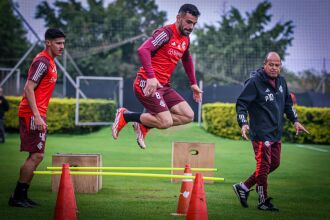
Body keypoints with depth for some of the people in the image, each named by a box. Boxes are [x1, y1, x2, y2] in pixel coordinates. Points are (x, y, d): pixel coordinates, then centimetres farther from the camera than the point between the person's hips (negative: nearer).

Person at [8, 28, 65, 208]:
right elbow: (28, 89, -20)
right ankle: (18, 197, -4)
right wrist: (37, 117, -24)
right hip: (32, 114, -10)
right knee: (36, 155, -10)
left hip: (37, 114, 10)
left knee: (36, 156, 12)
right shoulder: (42, 61, -14)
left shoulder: (49, 61, 17)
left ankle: (21, 196, 16)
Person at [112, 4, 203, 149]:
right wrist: (151, 77, -33)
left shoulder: (185, 40, 14)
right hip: (147, 84, -9)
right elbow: (143, 50, -25)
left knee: (188, 116, -2)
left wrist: (193, 84, 30)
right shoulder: (166, 33, -13)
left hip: (163, 86, 9)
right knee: (166, 122, -20)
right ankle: (125, 116, -1)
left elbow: (186, 59, 34)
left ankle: (143, 125, 6)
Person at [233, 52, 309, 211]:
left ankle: (244, 187, 22)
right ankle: (263, 201, 5)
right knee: (264, 165, -5)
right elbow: (241, 103, -13)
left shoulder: (281, 81, 11)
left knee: (274, 163, 12)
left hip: (276, 133, 8)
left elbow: (288, 103, 23)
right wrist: (243, 123, -24)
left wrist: (295, 121, 16)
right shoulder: (254, 82, -12)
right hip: (261, 132, -8)